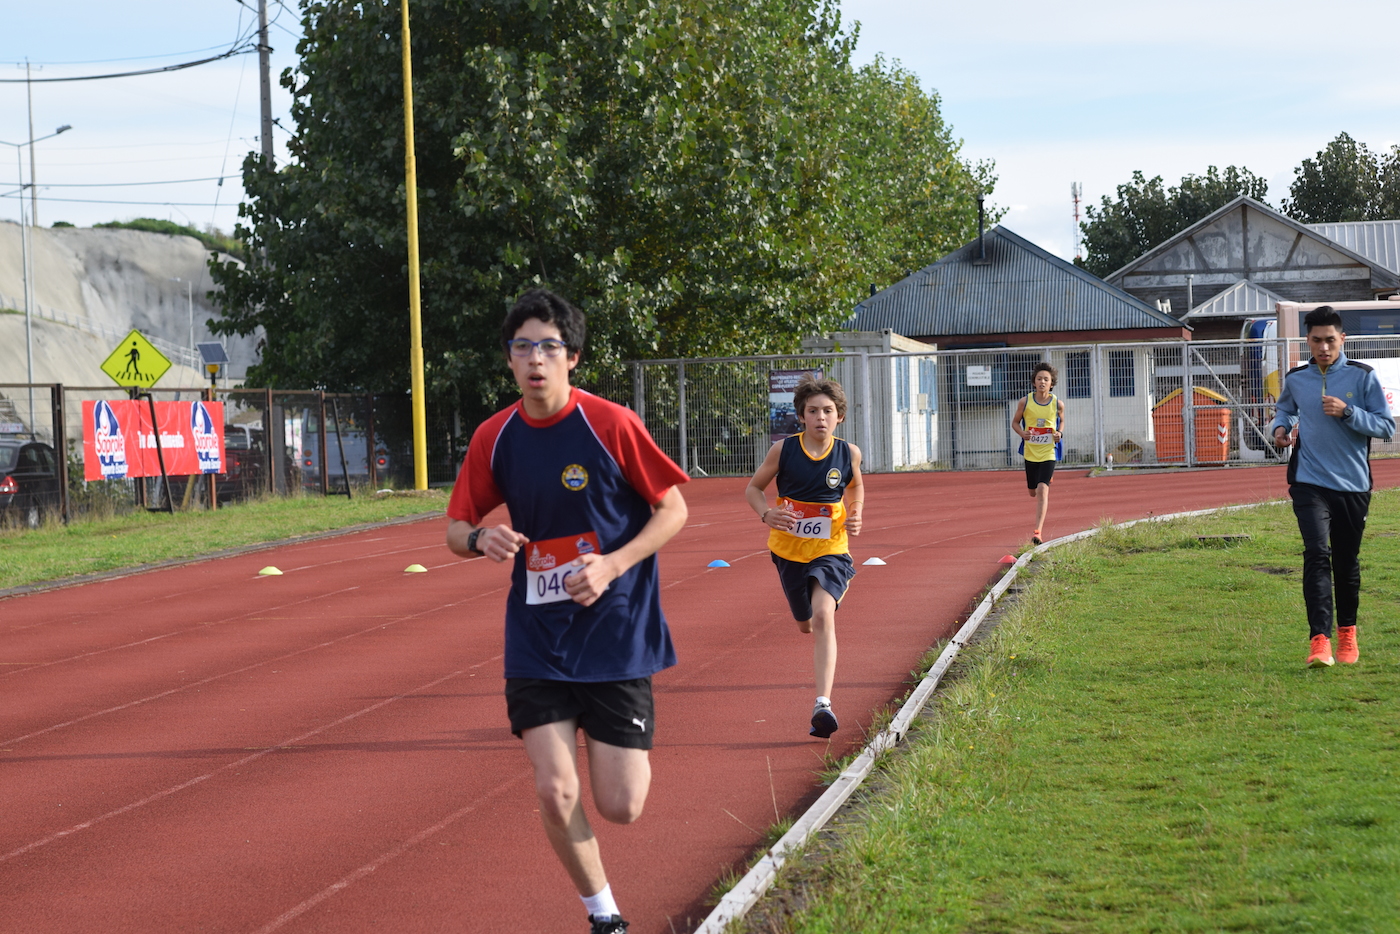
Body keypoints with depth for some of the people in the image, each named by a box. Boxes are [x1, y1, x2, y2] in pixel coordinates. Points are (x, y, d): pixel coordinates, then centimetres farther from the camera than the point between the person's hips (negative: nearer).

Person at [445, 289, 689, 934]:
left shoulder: (611, 424, -12)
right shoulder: (494, 438, -1)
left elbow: (673, 508, -5)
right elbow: (456, 529, 8)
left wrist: (612, 566, -19)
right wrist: (483, 539, -16)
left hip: (614, 631, -2)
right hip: (537, 637, 3)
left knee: (619, 807, -3)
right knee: (555, 791, -10)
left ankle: (629, 751, 35)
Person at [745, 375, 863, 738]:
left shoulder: (848, 453, -7)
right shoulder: (783, 450, -11)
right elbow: (754, 487, 2)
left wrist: (855, 515, -4)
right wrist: (766, 514, -18)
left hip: (831, 549, -2)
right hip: (789, 548, 2)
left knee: (823, 615, -25)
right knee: (805, 624, 20)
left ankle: (823, 703, -32)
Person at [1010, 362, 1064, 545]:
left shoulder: (1058, 403, -7)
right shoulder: (1025, 402, -7)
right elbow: (1015, 422, 5)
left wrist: (1060, 433, -8)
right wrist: (1022, 433, -16)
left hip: (1048, 453, -2)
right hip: (1030, 452, 2)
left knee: (1042, 490, -17)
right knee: (1033, 492, 17)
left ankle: (1037, 531, -17)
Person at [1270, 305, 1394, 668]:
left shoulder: (1362, 376, -3)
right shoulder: (1296, 379, 5)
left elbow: (1386, 426, -3)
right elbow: (1284, 408, 27)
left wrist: (1347, 412, -16)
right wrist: (1280, 426, 5)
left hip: (1353, 484, 0)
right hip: (1310, 482, 0)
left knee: (1347, 562, 11)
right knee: (1317, 554, -17)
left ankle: (1347, 632, 33)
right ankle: (1319, 639, -23)